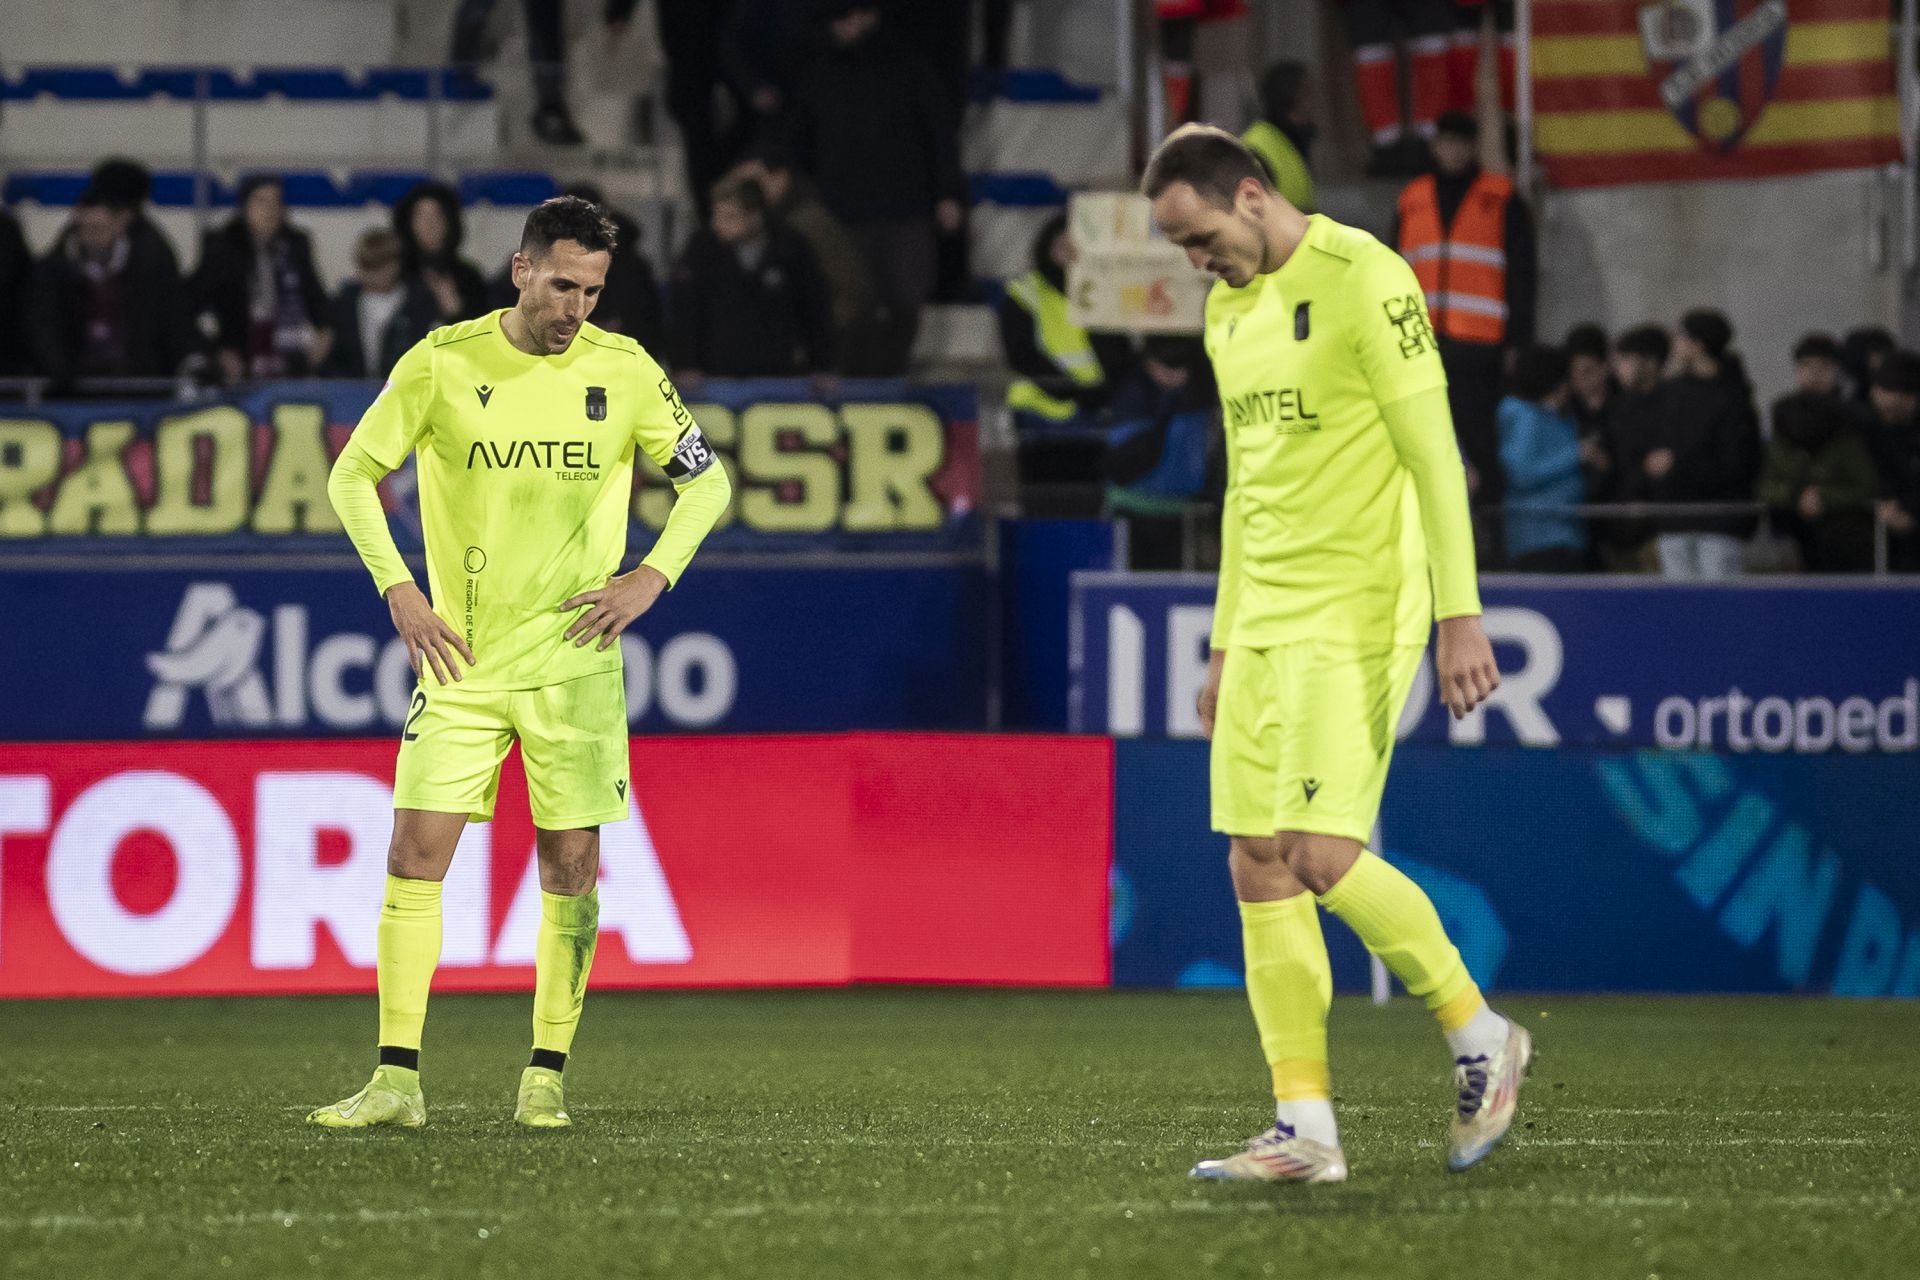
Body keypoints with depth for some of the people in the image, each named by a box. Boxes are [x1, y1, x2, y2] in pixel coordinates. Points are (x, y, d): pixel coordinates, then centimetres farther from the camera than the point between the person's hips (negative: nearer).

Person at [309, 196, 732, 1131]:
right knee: (415, 851, -8)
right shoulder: (443, 363, -4)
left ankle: (546, 1077, 11)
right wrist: (398, 590, -7)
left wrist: (653, 576, -4)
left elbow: (706, 478, 10)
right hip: (462, 661, 0)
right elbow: (352, 474, 4)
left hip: (574, 661, 1)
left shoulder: (624, 371, -1)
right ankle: (396, 1081, -6)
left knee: (570, 865, 0)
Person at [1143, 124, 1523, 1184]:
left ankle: (1480, 1039, 5)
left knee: (1323, 854, -15)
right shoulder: (1229, 309, 16)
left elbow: (1433, 453, -13)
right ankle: (1305, 1129, 3)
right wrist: (1226, 644, 21)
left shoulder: (1362, 279, -10)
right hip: (1266, 619, 8)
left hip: (1358, 615, -8)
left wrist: (1459, 615, -17)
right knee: (1258, 865, 1)